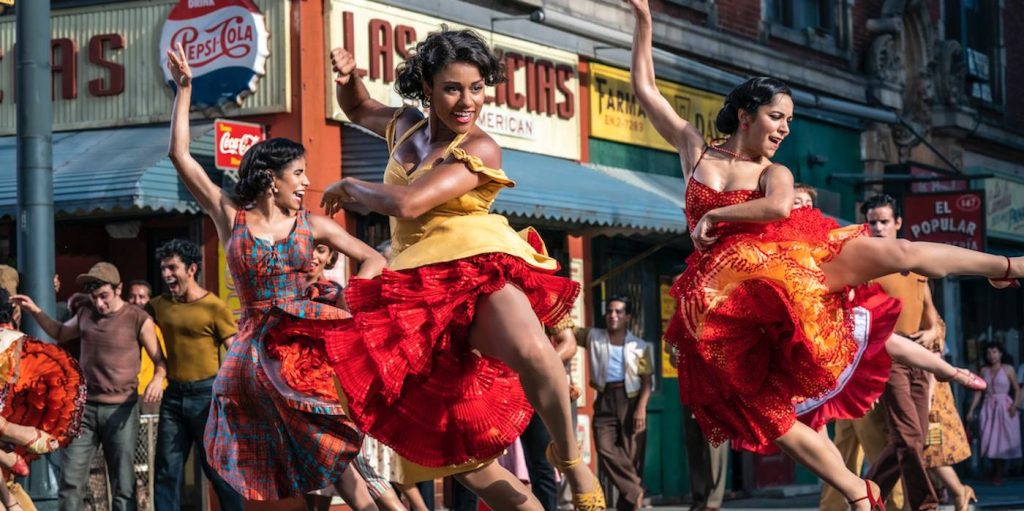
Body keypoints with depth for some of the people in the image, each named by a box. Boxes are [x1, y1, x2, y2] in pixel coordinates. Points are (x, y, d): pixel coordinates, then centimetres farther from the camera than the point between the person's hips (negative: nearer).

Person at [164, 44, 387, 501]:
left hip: (306, 340, 0)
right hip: (255, 346, 0)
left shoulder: (311, 225, 6)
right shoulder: (230, 217, 3)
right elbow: (180, 155, 0)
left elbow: (374, 260, 9)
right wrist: (184, 90, -2)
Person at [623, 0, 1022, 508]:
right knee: (769, 414, -6)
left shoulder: (774, 174, 10)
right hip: (726, 301, 0)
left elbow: (779, 208, -15)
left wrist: (713, 216, -10)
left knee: (894, 251, -20)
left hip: (785, 265, 0)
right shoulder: (695, 148, 13)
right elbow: (645, 89, 12)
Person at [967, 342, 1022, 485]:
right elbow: (978, 392, 6)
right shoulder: (984, 371, 7)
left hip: (1004, 407, -3)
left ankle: (999, 474, 7)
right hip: (989, 408, 3)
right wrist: (971, 410, 0)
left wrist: (1015, 405, -17)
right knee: (990, 440, 0)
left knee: (1002, 439, -2)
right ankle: (995, 472, 18)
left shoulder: (1008, 369, -1)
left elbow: (1017, 389, -2)